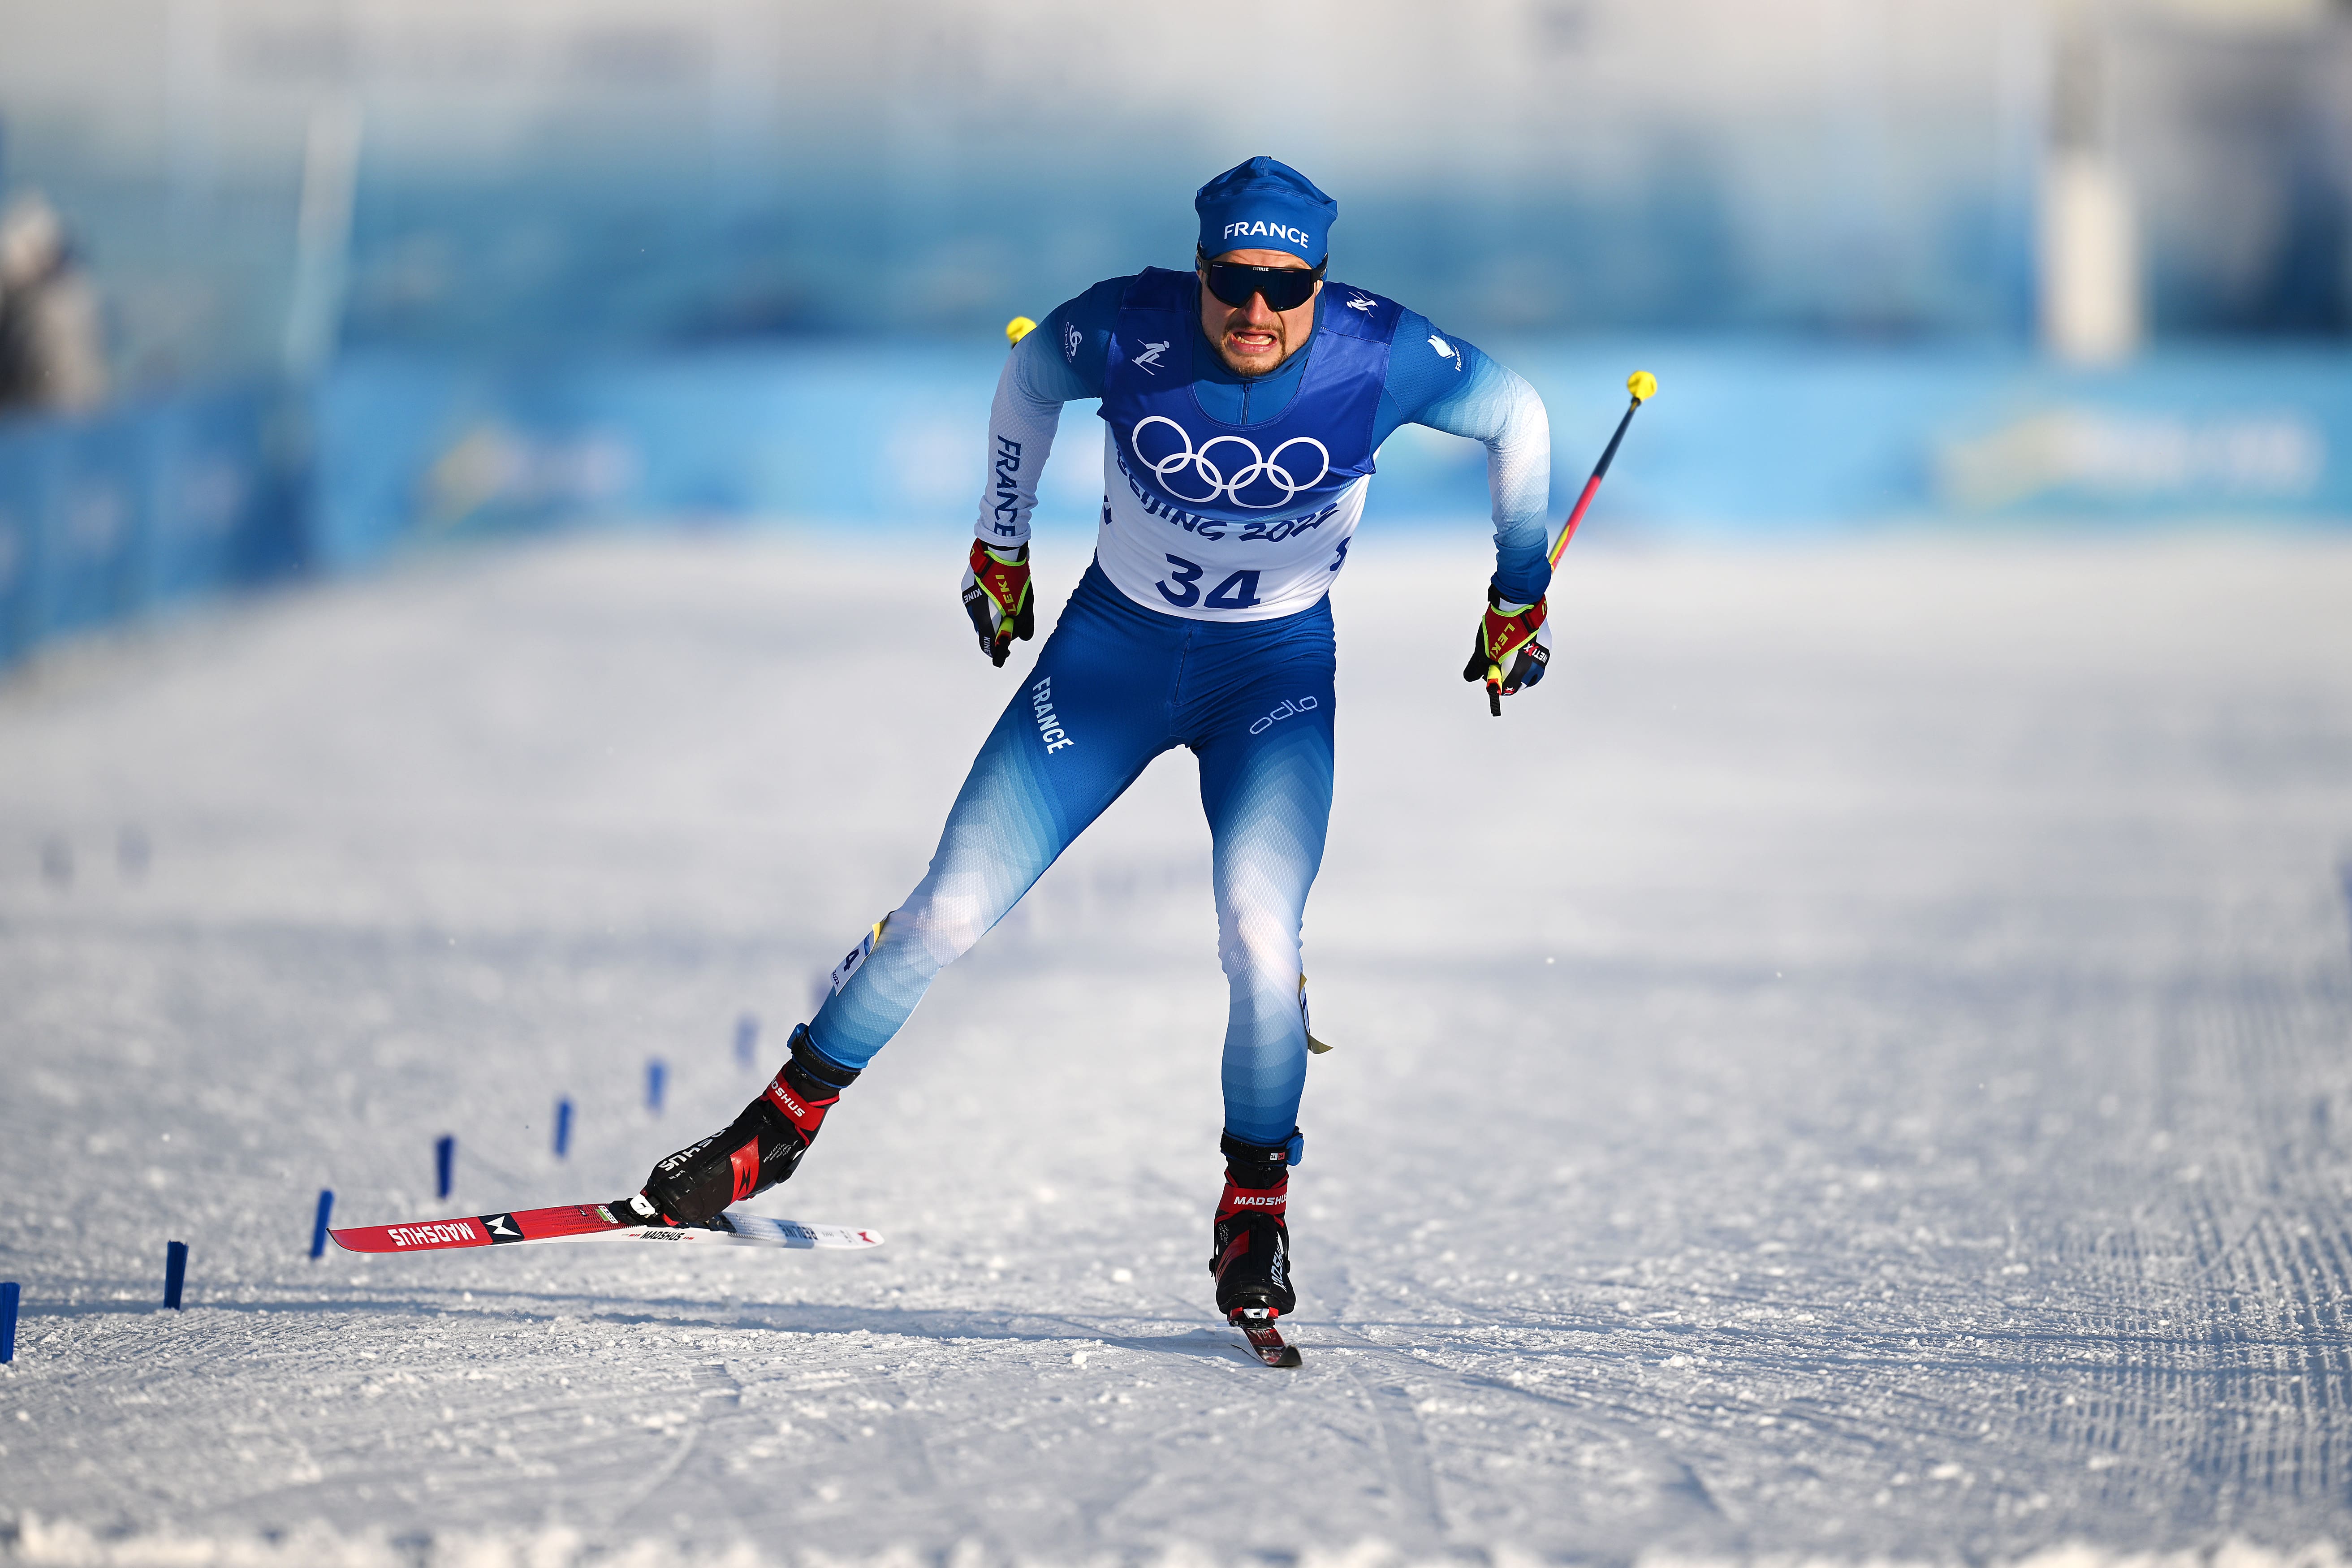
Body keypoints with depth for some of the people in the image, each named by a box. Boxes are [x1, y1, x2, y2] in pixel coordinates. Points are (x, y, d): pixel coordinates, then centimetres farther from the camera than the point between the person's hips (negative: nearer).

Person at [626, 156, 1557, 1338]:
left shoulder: (1378, 358, -23)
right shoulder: (1128, 331, -22)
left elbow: (1516, 413, -3)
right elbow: (1027, 383, 2)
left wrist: (1519, 595, 7)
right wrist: (1000, 546, 13)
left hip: (1276, 674, -1)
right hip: (1115, 648, 1)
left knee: (1259, 937, -22)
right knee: (952, 909, -2)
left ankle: (1257, 1203, 0)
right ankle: (780, 1127, 16)